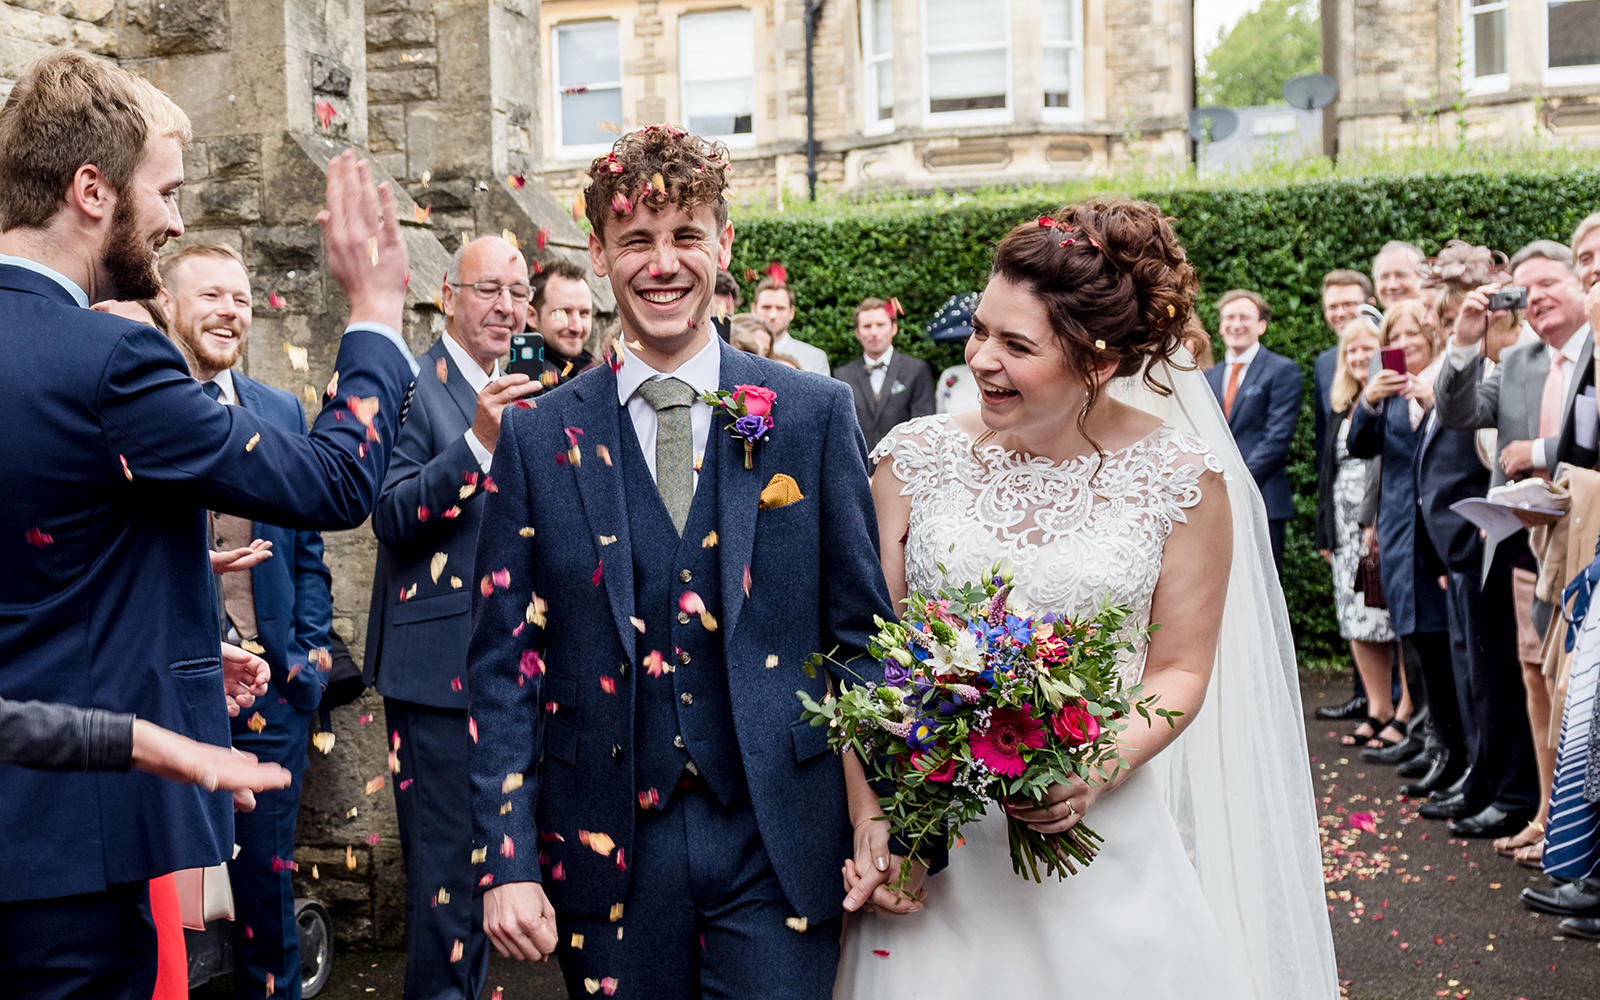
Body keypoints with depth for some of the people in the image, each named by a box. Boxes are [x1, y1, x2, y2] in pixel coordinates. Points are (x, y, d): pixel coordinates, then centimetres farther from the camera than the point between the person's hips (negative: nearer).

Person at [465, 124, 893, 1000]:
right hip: (608, 854, 1)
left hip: (780, 848, 0)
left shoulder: (815, 414, 0)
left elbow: (862, 630, 2)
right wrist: (506, 861, -4)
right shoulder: (538, 437, 1)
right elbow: (503, 664, 1)